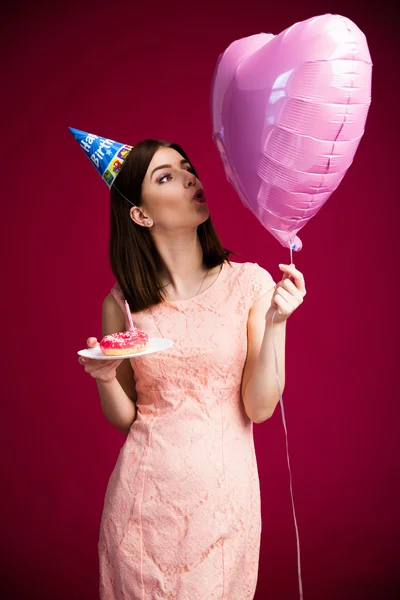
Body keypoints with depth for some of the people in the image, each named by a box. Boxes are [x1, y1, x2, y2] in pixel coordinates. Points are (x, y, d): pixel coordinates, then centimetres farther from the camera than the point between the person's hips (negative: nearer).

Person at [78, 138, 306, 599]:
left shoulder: (250, 282, -8)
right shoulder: (122, 302, -3)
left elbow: (260, 408, -9)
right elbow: (124, 418, 5)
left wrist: (275, 323, -20)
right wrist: (105, 378, -14)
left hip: (223, 490, -1)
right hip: (144, 489, 1)